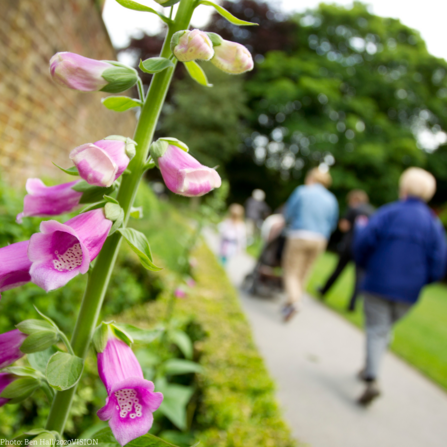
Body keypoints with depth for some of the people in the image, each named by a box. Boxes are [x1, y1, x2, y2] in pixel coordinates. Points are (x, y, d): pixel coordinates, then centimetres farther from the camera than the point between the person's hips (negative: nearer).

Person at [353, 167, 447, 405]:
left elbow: (365, 241, -17)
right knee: (385, 329, 20)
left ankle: (372, 380, -13)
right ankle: (369, 368, 31)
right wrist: (419, 280, 14)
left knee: (376, 330, 0)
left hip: (378, 283, -3)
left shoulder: (388, 213, -8)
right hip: (408, 291, 4)